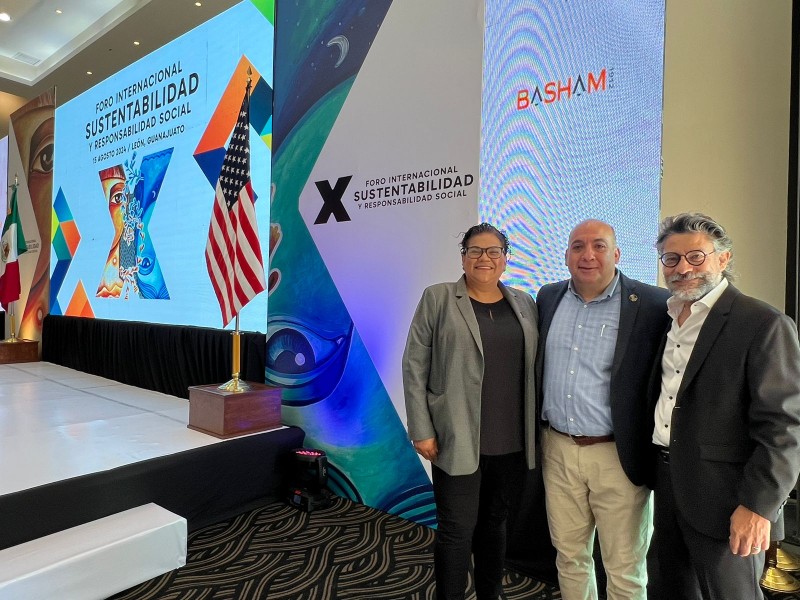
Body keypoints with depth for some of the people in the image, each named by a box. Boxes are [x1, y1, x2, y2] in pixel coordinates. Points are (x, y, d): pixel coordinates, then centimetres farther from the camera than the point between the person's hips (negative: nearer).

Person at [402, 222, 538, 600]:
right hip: (458, 440, -4)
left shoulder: (524, 304, 8)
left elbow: (533, 370, 10)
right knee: (457, 531, 5)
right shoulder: (438, 299, -3)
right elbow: (414, 366, -6)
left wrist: (535, 429, 7)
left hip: (512, 441, 4)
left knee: (494, 523, 19)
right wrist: (421, 430, -10)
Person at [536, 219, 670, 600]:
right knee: (569, 555, 20)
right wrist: (539, 432, 13)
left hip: (618, 456, -4)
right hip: (557, 450, 4)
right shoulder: (549, 297, 4)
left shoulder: (653, 305, -12)